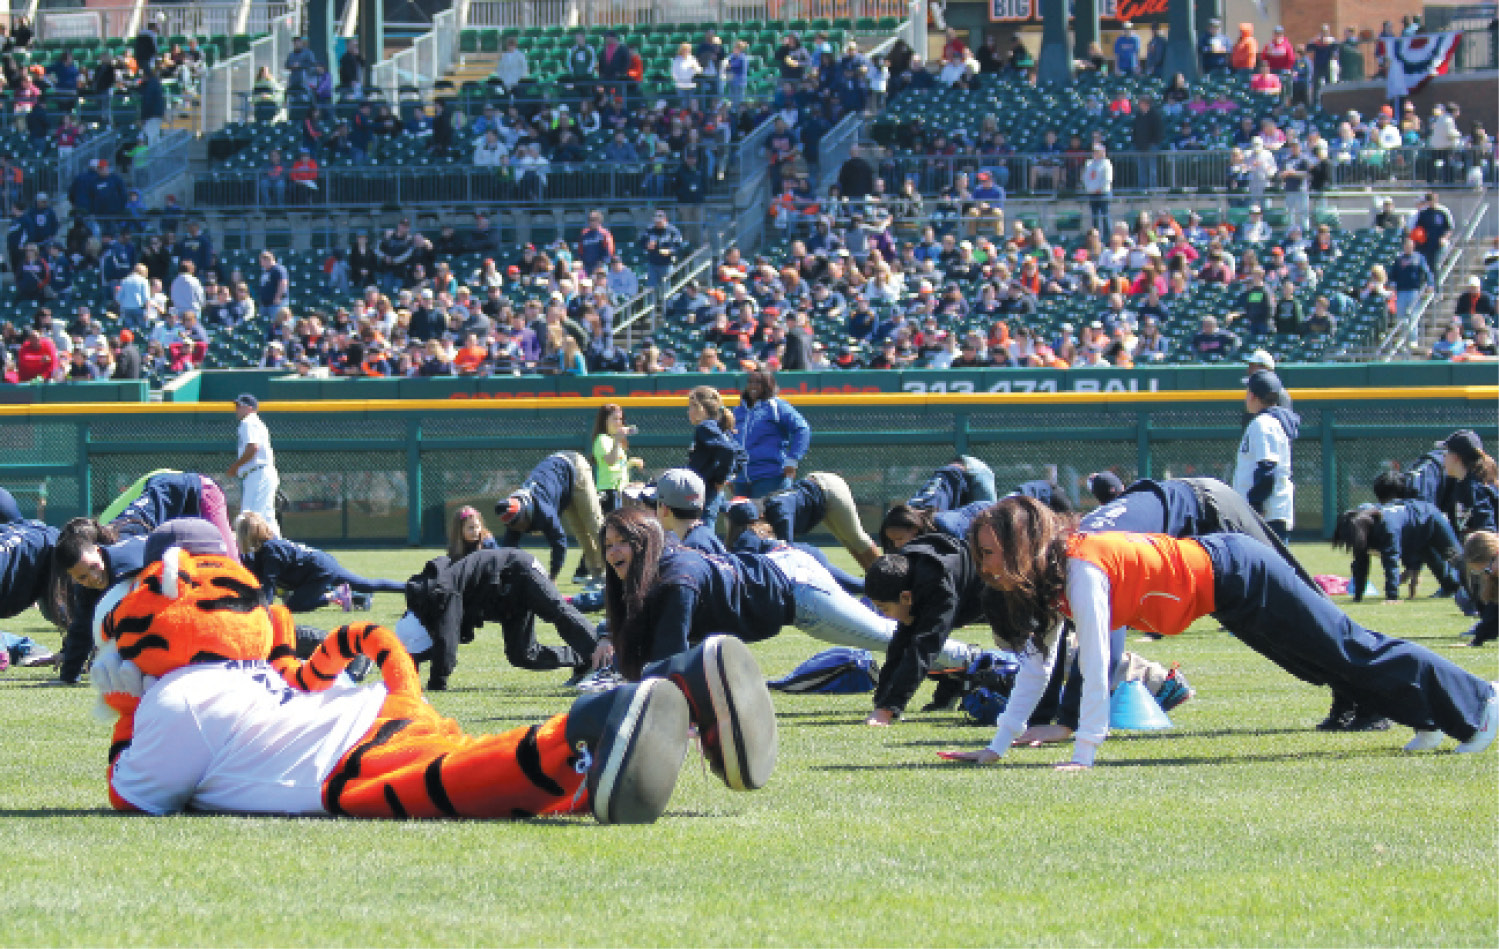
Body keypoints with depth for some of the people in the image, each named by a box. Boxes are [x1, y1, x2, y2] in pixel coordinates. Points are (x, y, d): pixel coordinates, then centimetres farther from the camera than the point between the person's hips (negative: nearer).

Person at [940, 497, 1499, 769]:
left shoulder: (1081, 571, -29)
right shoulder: (1047, 577, -2)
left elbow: (1095, 670, -33)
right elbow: (1036, 668, 3)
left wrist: (1083, 756, -33)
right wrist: (996, 747, -1)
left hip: (1236, 577, -8)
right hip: (1222, 568, 8)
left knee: (1348, 652, 5)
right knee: (1340, 658, 21)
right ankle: (1433, 716, 37)